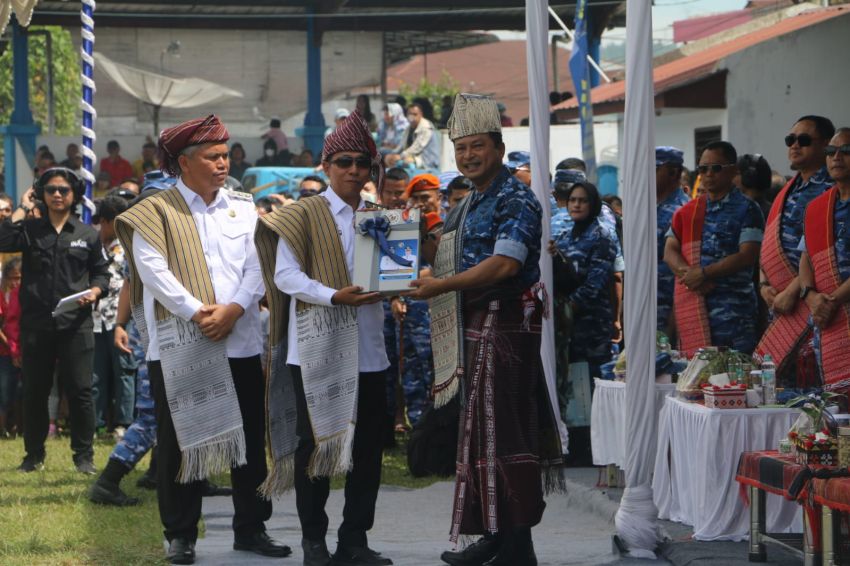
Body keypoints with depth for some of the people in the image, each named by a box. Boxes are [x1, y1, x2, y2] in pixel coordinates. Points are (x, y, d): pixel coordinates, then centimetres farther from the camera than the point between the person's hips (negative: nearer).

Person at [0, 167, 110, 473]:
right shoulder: (30, 229, 7)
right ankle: (34, 454, 19)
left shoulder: (88, 235, 11)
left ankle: (84, 454, 5)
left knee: (79, 391, -3)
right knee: (34, 391, 7)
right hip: (36, 323, 1)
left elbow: (101, 272, 15)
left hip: (75, 324, -1)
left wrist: (94, 292, -6)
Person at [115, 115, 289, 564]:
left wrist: (234, 308, -12)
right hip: (179, 344, -4)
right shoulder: (156, 212, 0)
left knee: (249, 438, 7)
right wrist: (196, 312, -18)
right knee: (180, 440, 2)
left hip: (240, 340, 4)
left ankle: (250, 527, 18)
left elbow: (256, 266, 4)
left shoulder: (243, 207, 12)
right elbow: (154, 271, -11)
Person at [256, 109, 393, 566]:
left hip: (367, 349, 4)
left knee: (367, 447, 4)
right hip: (317, 348, -4)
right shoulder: (302, 216, -1)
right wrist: (333, 296, -21)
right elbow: (285, 275, -8)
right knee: (314, 443, 2)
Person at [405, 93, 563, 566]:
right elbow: (436, 254, 22)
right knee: (484, 427, 12)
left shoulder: (517, 200, -12)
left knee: (501, 430, -9)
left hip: (505, 322, -10)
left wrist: (441, 287, -22)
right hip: (478, 324, 10)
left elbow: (505, 263, -24)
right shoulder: (470, 204, 18)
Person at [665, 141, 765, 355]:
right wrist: (688, 273, -10)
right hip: (691, 306, 5)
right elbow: (670, 251, 11)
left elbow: (747, 256, -9)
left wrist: (703, 273, -14)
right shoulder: (687, 212, 18)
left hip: (732, 308, -5)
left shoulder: (746, 209, 1)